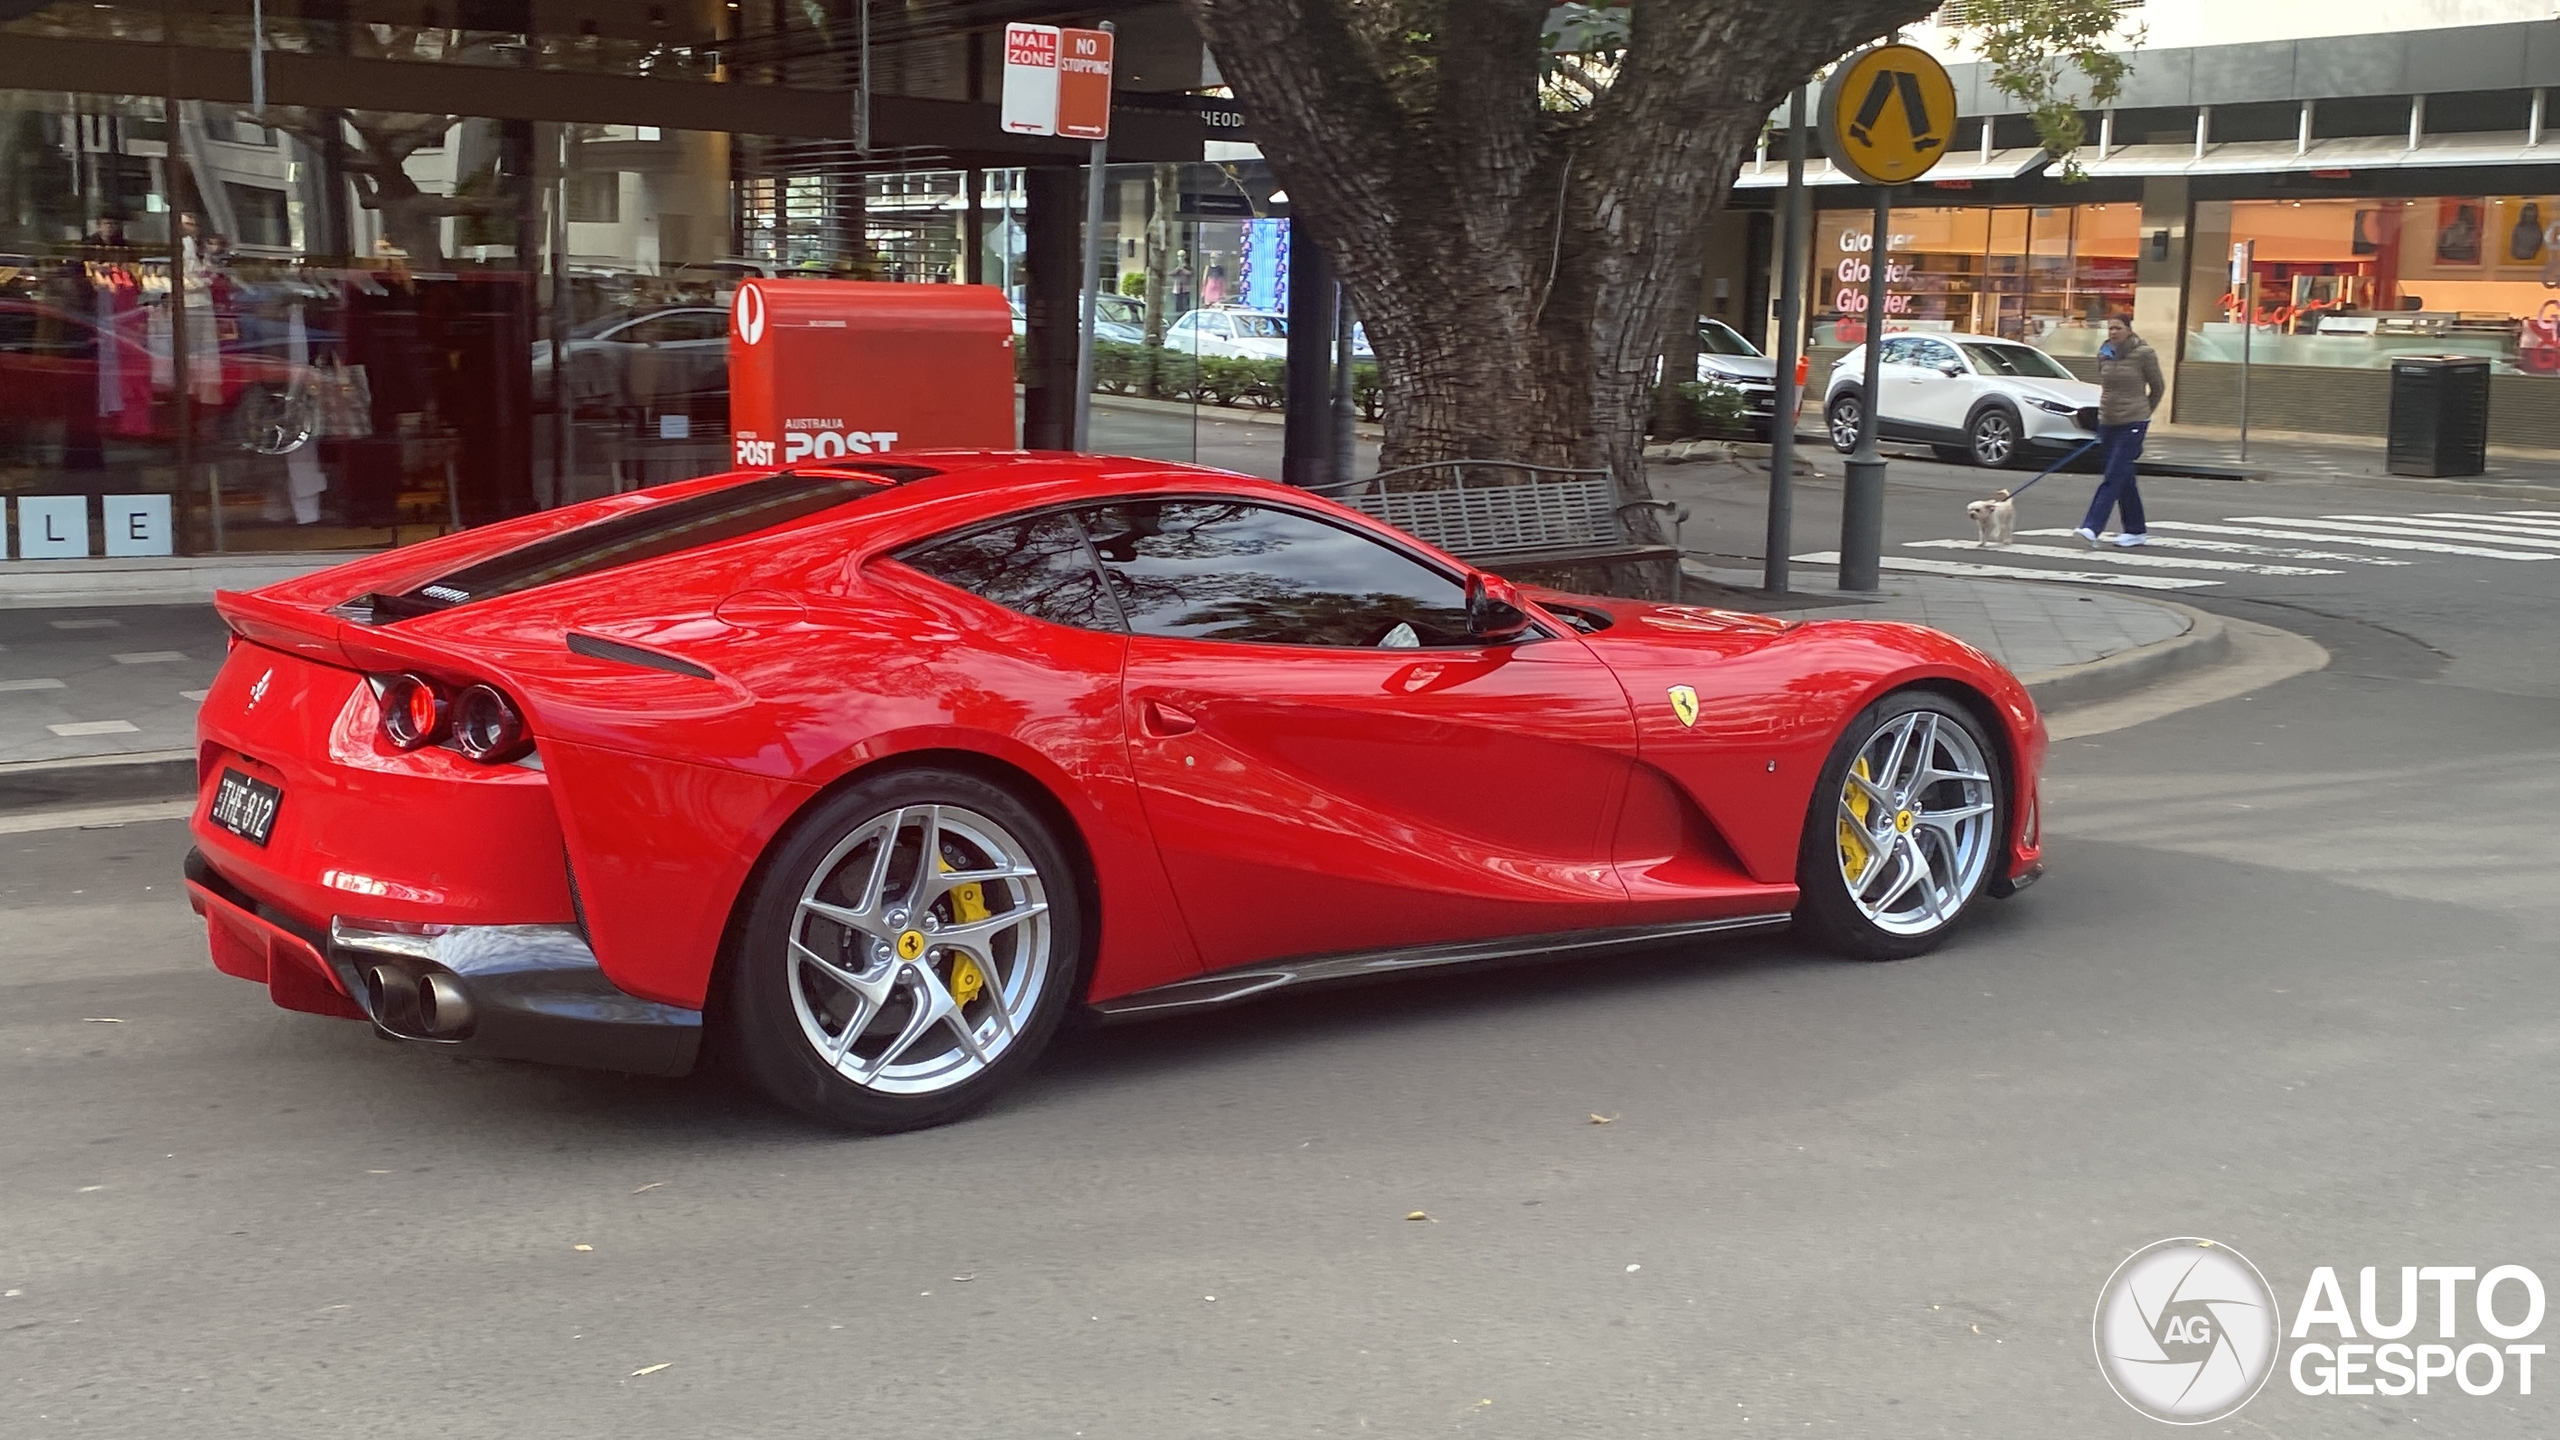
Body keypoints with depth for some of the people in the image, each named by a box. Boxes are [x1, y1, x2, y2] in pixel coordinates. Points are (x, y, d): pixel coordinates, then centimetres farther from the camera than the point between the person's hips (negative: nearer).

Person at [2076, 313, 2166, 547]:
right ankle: (2136, 531, 19)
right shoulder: (2104, 354, 6)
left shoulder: (2144, 353, -8)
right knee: (2124, 480, 11)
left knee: (2114, 477, -11)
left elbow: (2158, 387, 3)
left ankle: (2092, 528, -19)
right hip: (2108, 423, 6)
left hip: (2132, 424, -6)